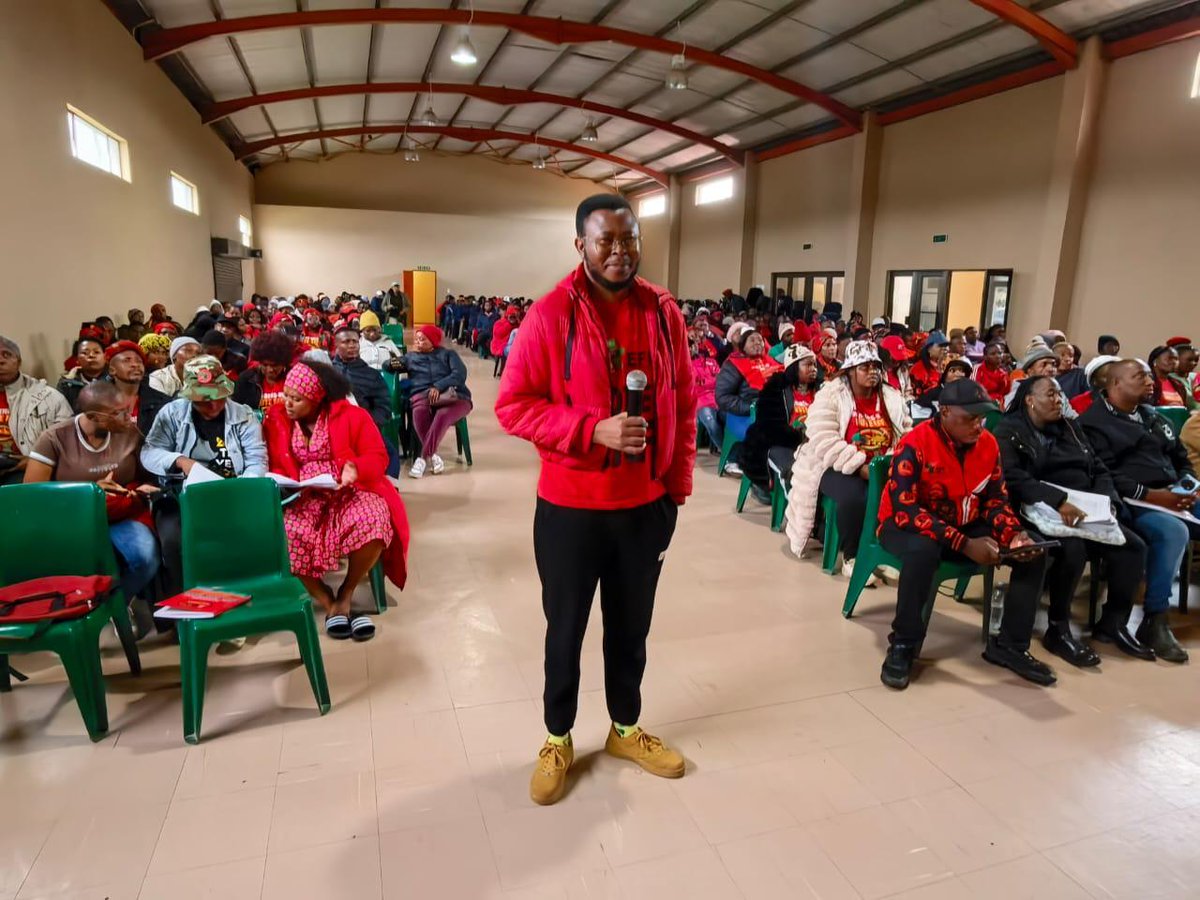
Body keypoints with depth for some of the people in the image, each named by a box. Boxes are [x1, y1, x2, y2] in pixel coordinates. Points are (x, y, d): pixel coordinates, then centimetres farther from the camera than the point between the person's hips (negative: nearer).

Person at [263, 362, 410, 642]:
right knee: (283, 536, -31)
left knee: (373, 522, -35)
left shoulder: (351, 415, -2)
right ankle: (329, 603, -9)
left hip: (350, 491, -2)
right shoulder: (275, 420, 6)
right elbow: (272, 467, 9)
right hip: (301, 498, 2)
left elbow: (378, 457, -4)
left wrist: (356, 469, -24)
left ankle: (346, 594, -8)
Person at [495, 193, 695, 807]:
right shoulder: (550, 314, -12)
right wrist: (593, 430, -23)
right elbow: (513, 405, -11)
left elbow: (683, 405, 7)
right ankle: (558, 740, 37)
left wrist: (678, 485, 5)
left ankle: (625, 729, 43)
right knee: (566, 630, 14)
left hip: (646, 504, 4)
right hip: (570, 507, -3)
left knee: (631, 626, 19)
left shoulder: (664, 311, 0)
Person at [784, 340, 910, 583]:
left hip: (882, 470, 5)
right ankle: (851, 557, -11)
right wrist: (860, 467, -24)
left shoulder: (893, 398, 10)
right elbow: (825, 443, -18)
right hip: (837, 467, -4)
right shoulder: (830, 395, -7)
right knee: (854, 497, -35)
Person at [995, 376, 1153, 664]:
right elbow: (1013, 478, -17)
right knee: (1073, 548, -33)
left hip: (1085, 511, 7)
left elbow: (1099, 470, 16)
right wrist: (1057, 501, -28)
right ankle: (1058, 630, -14)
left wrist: (1105, 502, -5)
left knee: (1133, 546, -12)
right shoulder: (1010, 431, -2)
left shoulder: (1070, 428, 19)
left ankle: (1113, 623, 6)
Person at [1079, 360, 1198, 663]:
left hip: (1172, 496, 8)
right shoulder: (1094, 422, -2)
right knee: (1174, 531, -34)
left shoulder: (1153, 416, 23)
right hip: (1133, 503, -8)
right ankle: (1154, 622, -26)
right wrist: (1150, 495, -19)